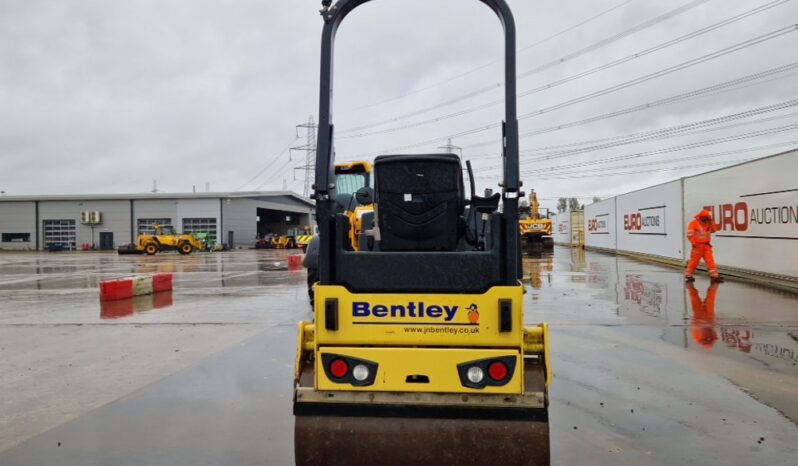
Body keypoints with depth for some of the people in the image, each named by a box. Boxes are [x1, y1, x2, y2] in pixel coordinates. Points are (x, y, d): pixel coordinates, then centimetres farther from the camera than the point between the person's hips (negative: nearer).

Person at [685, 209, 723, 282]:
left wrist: (711, 221, 2)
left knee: (710, 260, -2)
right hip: (698, 245, -6)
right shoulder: (694, 223, -7)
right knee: (694, 261, -1)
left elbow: (714, 230, 10)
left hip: (707, 246, 6)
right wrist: (694, 243, -18)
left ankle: (714, 275, -5)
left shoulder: (708, 224, 15)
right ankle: (688, 275, 11)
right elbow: (690, 234, -12)